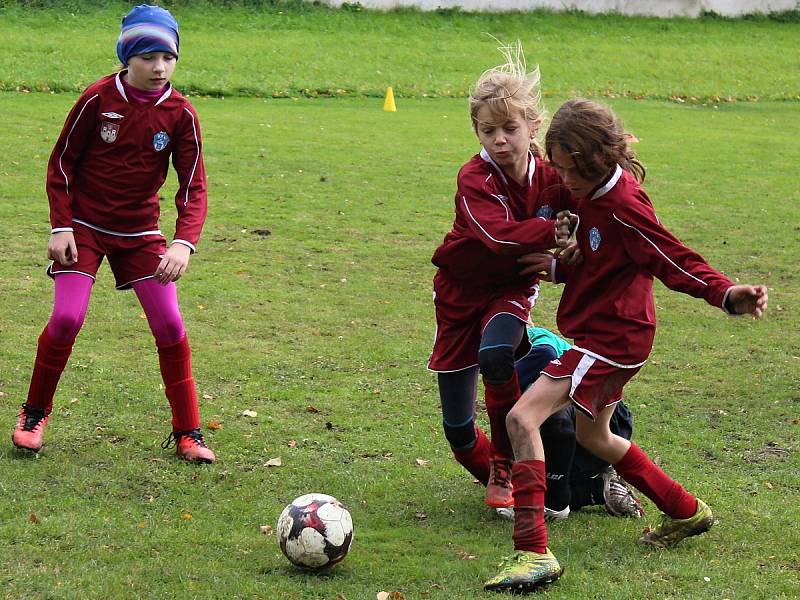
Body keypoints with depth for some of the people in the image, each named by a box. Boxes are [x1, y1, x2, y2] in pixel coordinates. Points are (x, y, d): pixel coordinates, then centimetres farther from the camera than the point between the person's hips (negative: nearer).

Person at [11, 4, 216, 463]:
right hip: (85, 227, -2)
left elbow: (193, 187, -9)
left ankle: (188, 432, 8)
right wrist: (61, 226, -10)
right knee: (67, 318, -13)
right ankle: (35, 413, 10)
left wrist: (184, 243, -25)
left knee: (170, 324, -5)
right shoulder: (98, 99, -13)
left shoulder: (180, 114, -9)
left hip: (141, 232, 2)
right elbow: (62, 163, -3)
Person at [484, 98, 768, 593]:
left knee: (523, 417, -20)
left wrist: (727, 294, -41)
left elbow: (675, 259, -25)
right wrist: (558, 267, 1)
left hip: (614, 336, -11)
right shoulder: (591, 196, 7)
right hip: (601, 332, 11)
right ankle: (687, 513, 42)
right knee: (592, 436, 28)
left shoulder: (623, 206, -21)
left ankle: (534, 553, -22)